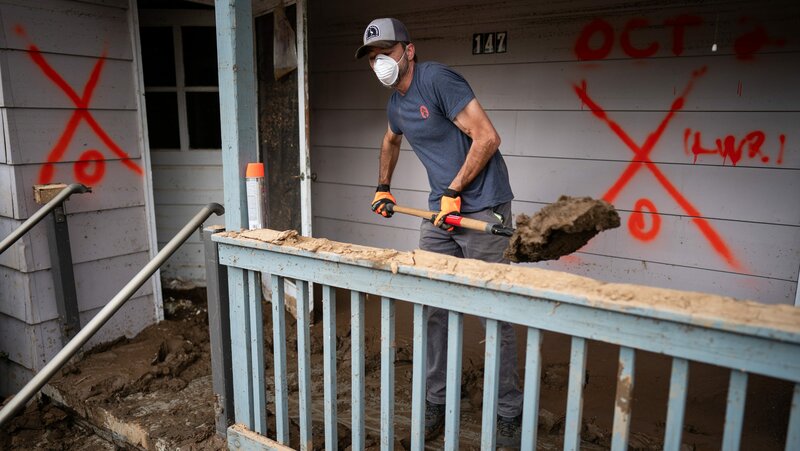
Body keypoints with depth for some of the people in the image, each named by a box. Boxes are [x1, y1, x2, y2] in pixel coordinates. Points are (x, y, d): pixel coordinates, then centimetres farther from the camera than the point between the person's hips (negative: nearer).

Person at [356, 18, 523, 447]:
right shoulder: (396, 104, 14)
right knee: (432, 309, 9)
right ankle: (435, 401, 25)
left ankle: (509, 414, 15)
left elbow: (487, 138, -19)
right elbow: (390, 142, 37)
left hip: (482, 209, -8)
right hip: (441, 212, 8)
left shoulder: (437, 79, -12)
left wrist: (454, 193, -15)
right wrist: (382, 188, 32)